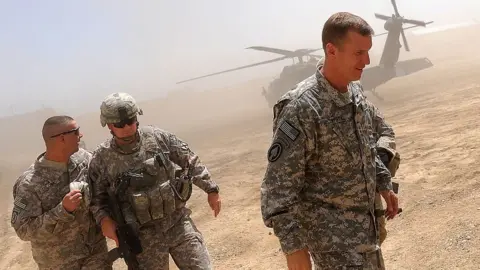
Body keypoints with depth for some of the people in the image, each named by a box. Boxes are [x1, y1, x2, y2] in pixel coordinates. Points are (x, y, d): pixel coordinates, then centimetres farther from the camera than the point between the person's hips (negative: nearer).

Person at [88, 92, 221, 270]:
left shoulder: (159, 137, -5)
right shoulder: (102, 158, -7)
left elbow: (190, 161, 3)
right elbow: (96, 195, 3)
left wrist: (211, 189, 4)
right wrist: (104, 219, -15)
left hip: (179, 223, 1)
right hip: (144, 235, -1)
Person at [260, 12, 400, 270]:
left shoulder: (355, 91, -1)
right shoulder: (301, 108, -25)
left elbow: (379, 130, 20)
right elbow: (278, 186, -23)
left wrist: (384, 185, 14)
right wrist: (294, 249, -24)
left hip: (364, 223, 8)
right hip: (330, 231, -8)